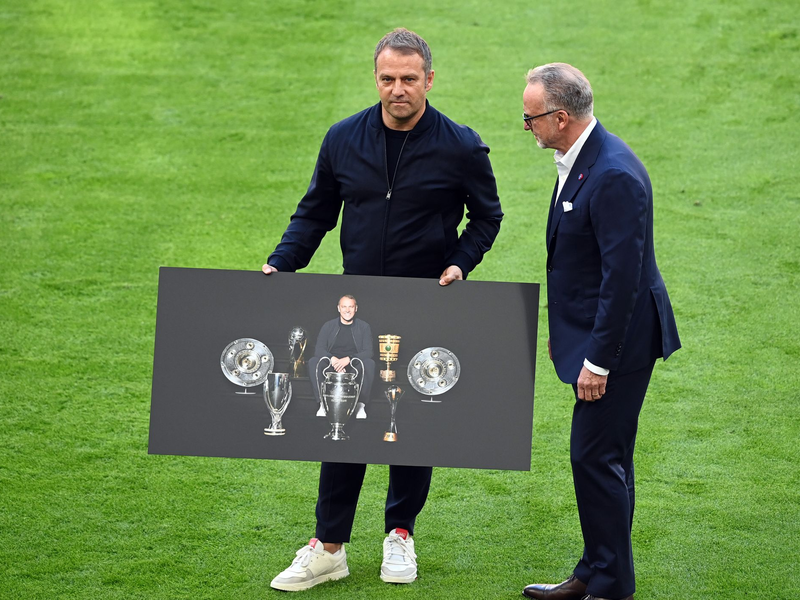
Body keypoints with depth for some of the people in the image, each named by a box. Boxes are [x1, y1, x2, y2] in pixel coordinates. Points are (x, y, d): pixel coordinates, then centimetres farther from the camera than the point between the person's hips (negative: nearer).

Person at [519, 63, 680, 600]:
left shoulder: (613, 176, -24)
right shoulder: (579, 160, 8)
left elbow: (623, 276, -25)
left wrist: (598, 360, -22)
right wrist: (564, 330, 20)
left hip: (617, 339, -10)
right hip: (591, 331, 10)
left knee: (596, 458, -5)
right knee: (605, 458, 17)